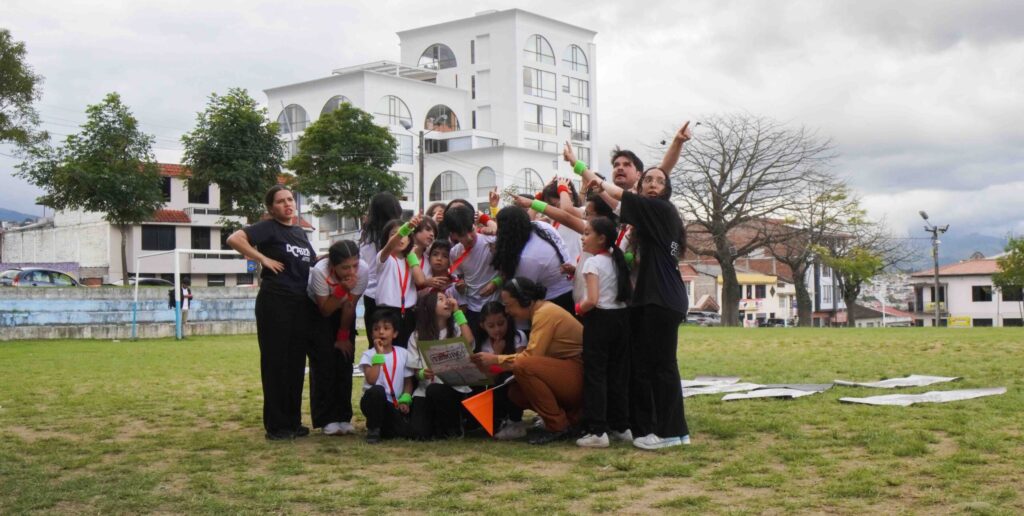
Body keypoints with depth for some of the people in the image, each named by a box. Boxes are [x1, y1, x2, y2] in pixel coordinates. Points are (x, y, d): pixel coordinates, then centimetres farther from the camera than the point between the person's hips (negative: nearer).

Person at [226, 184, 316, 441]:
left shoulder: (300, 232, 18)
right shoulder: (268, 228, -4)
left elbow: (310, 263, 29)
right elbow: (234, 239, -18)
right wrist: (263, 258, -15)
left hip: (302, 305, 7)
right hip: (275, 303, -7)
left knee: (296, 363, 10)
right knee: (275, 362, -1)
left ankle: (293, 421, 19)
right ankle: (276, 425, 5)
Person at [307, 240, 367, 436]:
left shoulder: (363, 270, -31)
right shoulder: (320, 271, -37)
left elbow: (350, 306, -17)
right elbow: (325, 310, -27)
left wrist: (343, 337, -7)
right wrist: (342, 289, -42)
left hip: (343, 312, 3)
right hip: (317, 311, -2)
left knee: (344, 361, -3)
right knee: (323, 362, -11)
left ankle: (343, 417, 5)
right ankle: (327, 419, -5)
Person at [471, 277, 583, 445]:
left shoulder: (545, 313, -16)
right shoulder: (541, 311, 13)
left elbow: (531, 356, -22)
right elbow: (534, 356, 8)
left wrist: (496, 360, -11)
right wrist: (498, 360, 0)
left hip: (578, 374, -10)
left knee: (523, 366, -26)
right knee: (515, 393, 1)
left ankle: (558, 427, -15)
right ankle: (573, 416, 9)